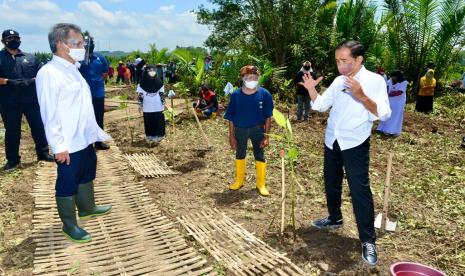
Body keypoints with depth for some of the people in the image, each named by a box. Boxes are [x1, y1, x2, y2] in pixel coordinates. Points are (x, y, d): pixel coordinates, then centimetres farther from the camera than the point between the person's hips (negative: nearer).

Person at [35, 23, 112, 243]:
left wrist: (96, 132, 16)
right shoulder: (48, 73, -18)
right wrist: (59, 145, -20)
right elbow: (49, 114, -20)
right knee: (67, 184, 7)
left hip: (85, 139, 9)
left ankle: (87, 208, 44)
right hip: (68, 145, -9)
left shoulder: (73, 69, 9)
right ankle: (69, 225, 23)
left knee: (86, 175, 23)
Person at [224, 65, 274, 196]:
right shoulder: (236, 95, -10)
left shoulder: (264, 94, -12)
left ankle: (261, 183, 26)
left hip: (257, 129, -1)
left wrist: (266, 136, -8)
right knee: (240, 155, 17)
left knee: (260, 156, 8)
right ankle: (239, 180, 38)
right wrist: (231, 136, -2)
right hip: (240, 129, 1)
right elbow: (231, 118, -3)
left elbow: (268, 117, -6)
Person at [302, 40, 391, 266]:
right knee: (331, 184, 18)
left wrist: (361, 96, -31)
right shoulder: (338, 81, 7)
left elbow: (384, 114, -19)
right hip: (331, 142, 6)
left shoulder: (374, 80, -10)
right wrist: (311, 89, -2)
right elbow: (320, 105, 12)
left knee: (360, 190, -5)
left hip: (355, 145, -6)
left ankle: (368, 241, 6)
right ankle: (334, 219, 40)